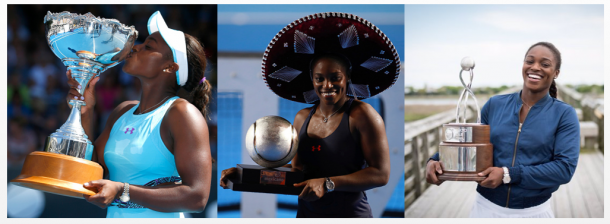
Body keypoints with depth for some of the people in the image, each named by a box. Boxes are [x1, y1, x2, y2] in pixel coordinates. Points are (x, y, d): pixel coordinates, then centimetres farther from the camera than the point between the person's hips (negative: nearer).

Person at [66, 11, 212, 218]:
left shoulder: (181, 113, -9)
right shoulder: (122, 112, 12)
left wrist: (122, 191, -20)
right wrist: (85, 114, 6)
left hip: (159, 218, -5)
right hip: (114, 216, 5)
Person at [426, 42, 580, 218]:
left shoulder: (564, 114, -4)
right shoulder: (495, 104, 3)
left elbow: (565, 167, -13)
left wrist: (508, 174, -20)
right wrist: (436, 160, -9)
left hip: (534, 212, -2)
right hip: (486, 207, 2)